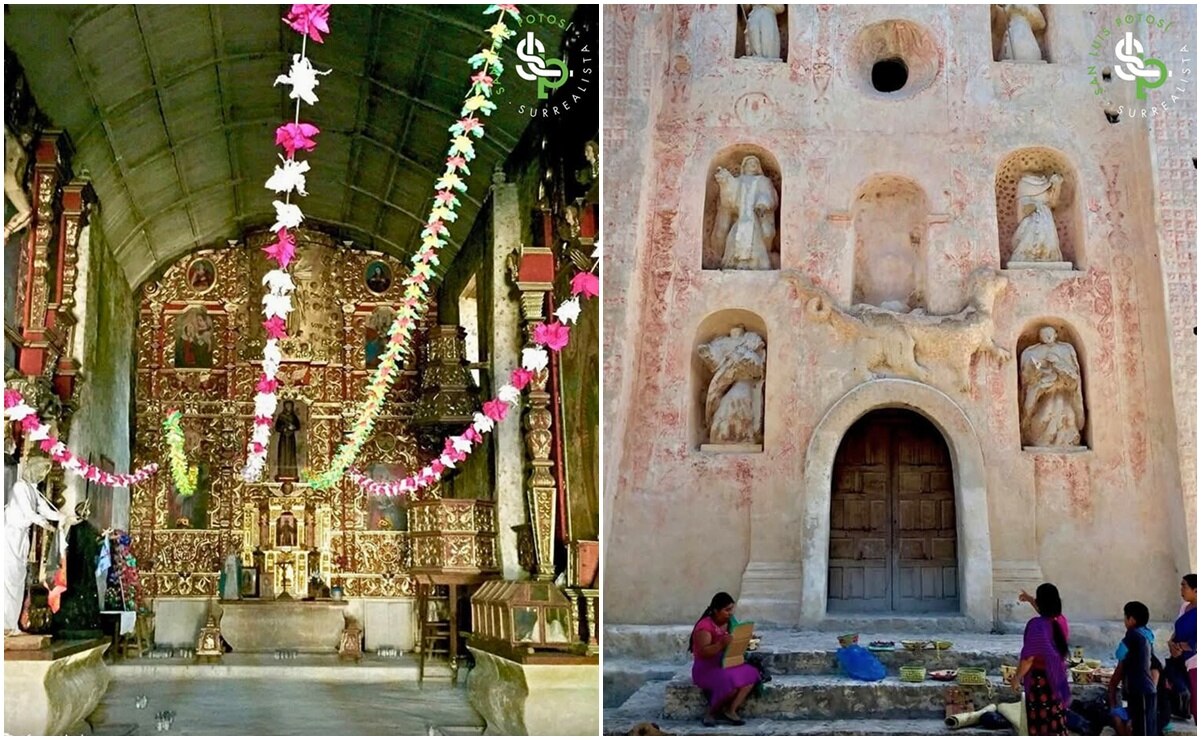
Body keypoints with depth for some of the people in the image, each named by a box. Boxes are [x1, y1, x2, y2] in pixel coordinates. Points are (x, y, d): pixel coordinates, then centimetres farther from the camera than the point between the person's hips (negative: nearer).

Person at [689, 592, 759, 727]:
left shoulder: (730, 623, 9)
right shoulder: (704, 626, -14)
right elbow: (704, 652, -24)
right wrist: (721, 644, -38)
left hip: (727, 665, 7)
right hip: (707, 669, -7)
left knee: (751, 673, -21)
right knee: (731, 681, -35)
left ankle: (731, 711, -19)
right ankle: (711, 712, -12)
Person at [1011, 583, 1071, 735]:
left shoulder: (1036, 625, -22)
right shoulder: (1061, 621, 1)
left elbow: (1029, 657, -20)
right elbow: (1048, 613, 27)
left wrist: (1017, 677, -8)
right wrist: (1030, 600, 38)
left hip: (1040, 678, -7)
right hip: (1057, 676, 7)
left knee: (1040, 720, 1)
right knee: (1056, 717, 15)